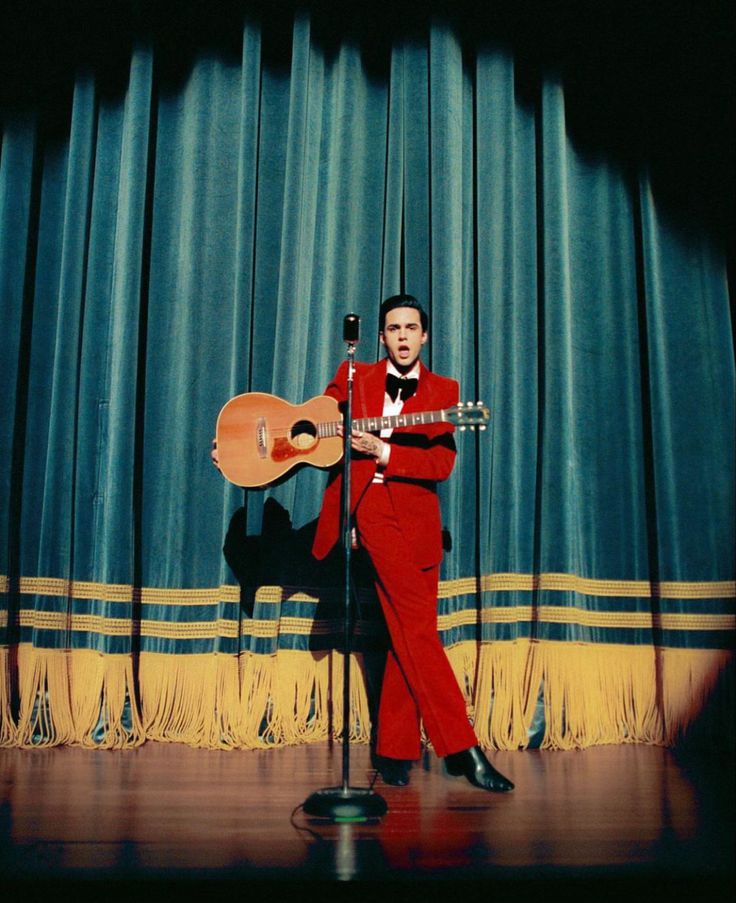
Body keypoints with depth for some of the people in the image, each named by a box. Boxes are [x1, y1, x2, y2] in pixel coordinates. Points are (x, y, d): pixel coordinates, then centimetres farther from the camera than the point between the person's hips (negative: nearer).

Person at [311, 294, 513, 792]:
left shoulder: (443, 391, 8)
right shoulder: (351, 378, 10)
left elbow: (442, 463, -4)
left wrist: (383, 453, -14)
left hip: (411, 518, 2)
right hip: (363, 511, -2)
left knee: (409, 636, 3)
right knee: (417, 631, -8)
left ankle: (395, 752, 15)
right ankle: (462, 749, -5)